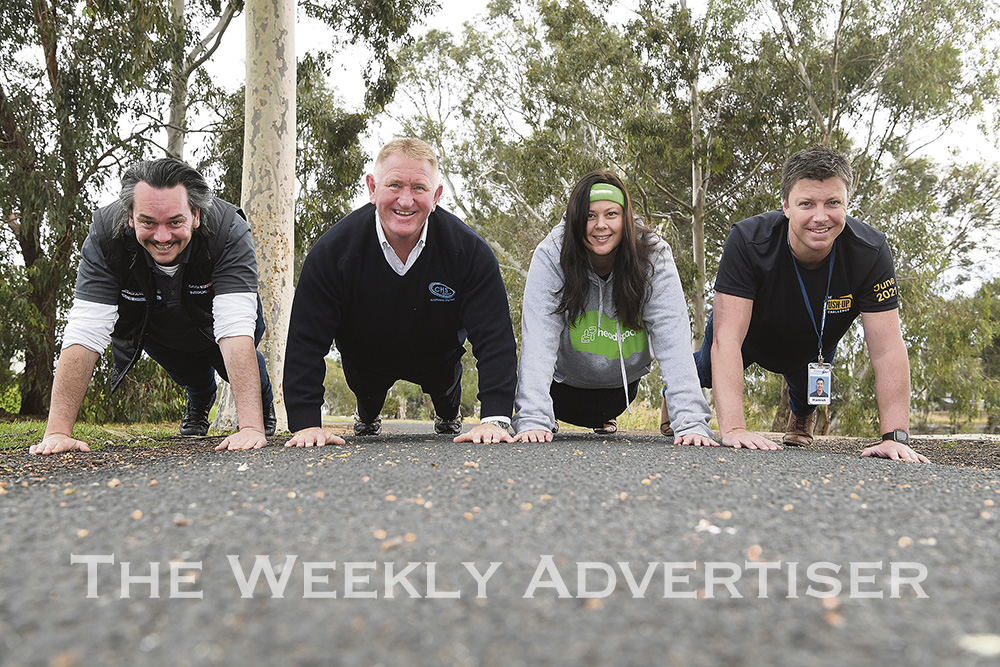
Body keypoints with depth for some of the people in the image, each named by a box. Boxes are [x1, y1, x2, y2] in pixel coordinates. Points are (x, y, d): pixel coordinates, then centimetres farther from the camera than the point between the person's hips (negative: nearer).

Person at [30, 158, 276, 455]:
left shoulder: (229, 231, -39)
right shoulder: (105, 235, -34)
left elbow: (235, 330, -47)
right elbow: (83, 334, -36)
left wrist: (251, 427, -54)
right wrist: (58, 431, -42)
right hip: (156, 327, 1)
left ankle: (263, 401, 23)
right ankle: (200, 399, 30)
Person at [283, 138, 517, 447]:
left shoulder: (469, 250, -30)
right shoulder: (333, 249, -29)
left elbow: (495, 336, -29)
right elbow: (306, 340, -26)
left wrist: (494, 419, -40)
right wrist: (306, 423, -35)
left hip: (438, 357, 0)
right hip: (365, 359, 0)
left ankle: (448, 415, 36)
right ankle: (367, 416, 36)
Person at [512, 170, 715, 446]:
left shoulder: (654, 258, -28)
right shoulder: (550, 258, -30)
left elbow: (673, 339, -34)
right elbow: (539, 340, -36)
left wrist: (691, 421, -45)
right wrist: (533, 420, -47)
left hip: (623, 384, 2)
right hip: (566, 380, -1)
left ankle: (603, 418, 57)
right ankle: (548, 416, 29)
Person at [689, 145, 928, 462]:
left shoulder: (870, 253, -34)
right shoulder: (747, 242, -41)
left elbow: (887, 350, -32)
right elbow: (727, 338, -45)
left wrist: (895, 437, -40)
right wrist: (733, 428, -53)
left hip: (813, 350, 2)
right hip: (747, 335, -1)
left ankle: (802, 416, 46)